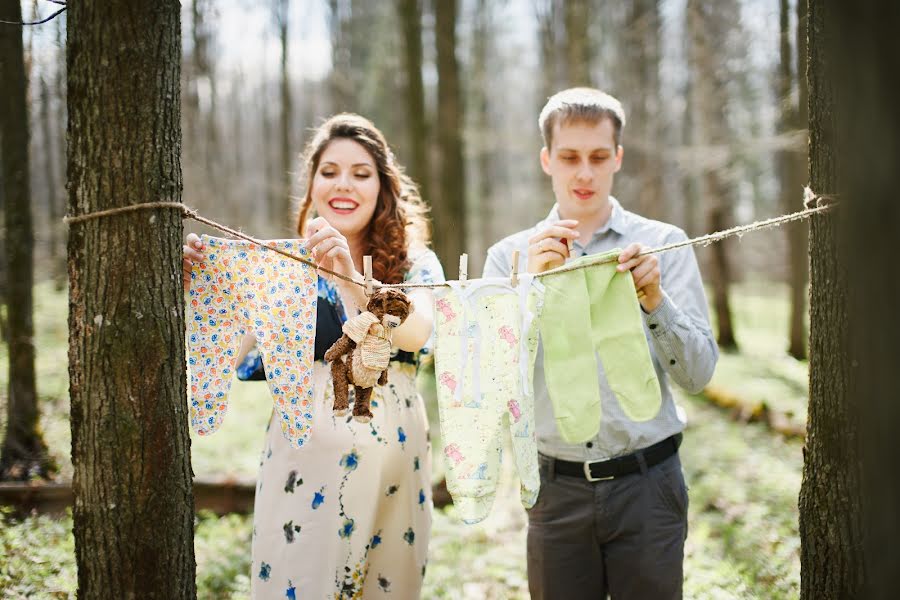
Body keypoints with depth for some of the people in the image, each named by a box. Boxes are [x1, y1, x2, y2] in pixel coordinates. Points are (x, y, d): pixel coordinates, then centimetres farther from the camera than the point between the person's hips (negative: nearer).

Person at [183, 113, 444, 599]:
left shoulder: (415, 263, 6)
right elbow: (235, 359, -5)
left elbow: (415, 333, -16)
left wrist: (351, 279, -32)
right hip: (306, 452, -1)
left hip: (394, 450, 1)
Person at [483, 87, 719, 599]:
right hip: (558, 489, 1)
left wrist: (654, 299, -19)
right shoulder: (510, 256, 5)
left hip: (647, 483, -1)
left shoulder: (665, 244, 2)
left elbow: (699, 374, -3)